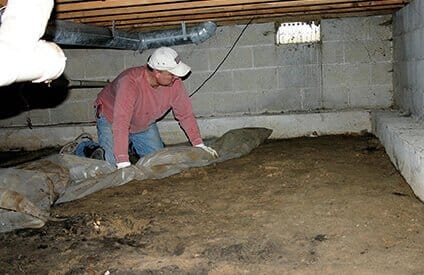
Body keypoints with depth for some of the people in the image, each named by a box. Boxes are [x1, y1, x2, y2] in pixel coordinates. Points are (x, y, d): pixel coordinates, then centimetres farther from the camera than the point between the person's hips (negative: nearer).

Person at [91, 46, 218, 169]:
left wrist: (199, 144, -19)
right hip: (111, 120, -5)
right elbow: (121, 123, -46)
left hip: (145, 125, 5)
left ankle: (133, 147, 31)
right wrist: (123, 163, -52)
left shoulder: (175, 83, -25)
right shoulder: (130, 82, -41)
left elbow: (185, 114, -13)